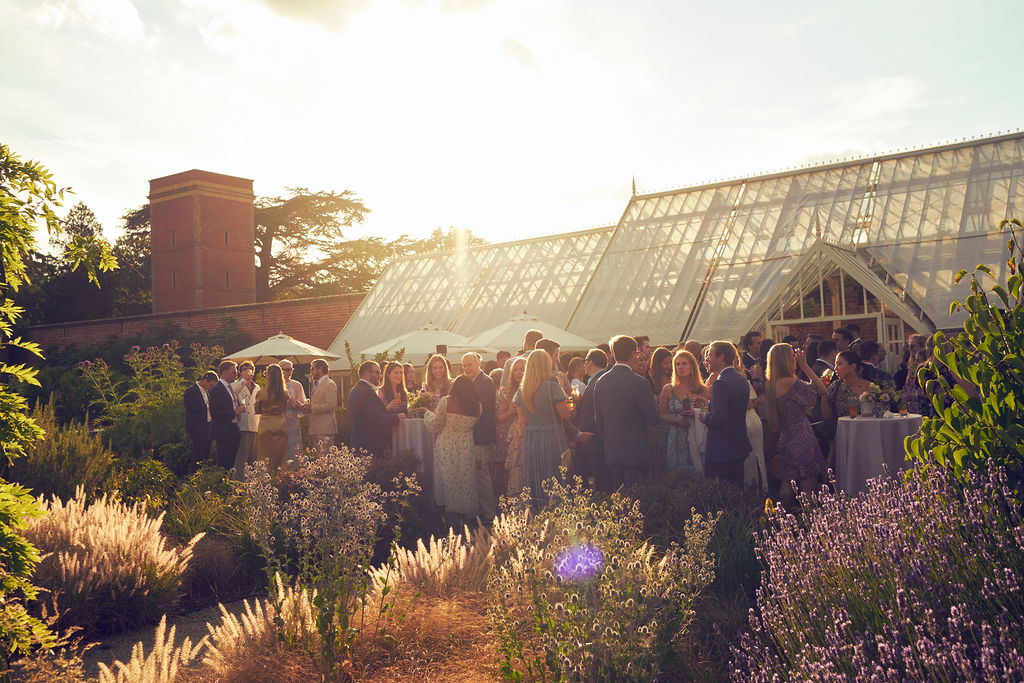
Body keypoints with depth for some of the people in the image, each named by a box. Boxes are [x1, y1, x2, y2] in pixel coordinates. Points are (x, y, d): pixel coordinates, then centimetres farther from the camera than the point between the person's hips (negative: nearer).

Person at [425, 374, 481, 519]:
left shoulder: (446, 402, -11)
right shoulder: (476, 406, -3)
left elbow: (435, 425, -6)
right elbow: (473, 425, 6)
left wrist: (429, 414, 13)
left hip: (447, 446, -2)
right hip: (467, 446, 2)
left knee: (449, 476, 10)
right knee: (466, 477, 11)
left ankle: (450, 505, 17)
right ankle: (466, 508, 18)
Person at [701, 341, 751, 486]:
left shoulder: (721, 383, -19)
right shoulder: (743, 380, 9)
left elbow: (717, 419, -25)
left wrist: (704, 417, -6)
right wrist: (708, 403, 12)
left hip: (720, 451, -9)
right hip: (740, 447, 9)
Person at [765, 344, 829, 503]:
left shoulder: (772, 384, 8)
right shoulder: (789, 382, -17)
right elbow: (822, 390, -10)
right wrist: (805, 366, -3)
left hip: (784, 442, 9)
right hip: (802, 444, -9)